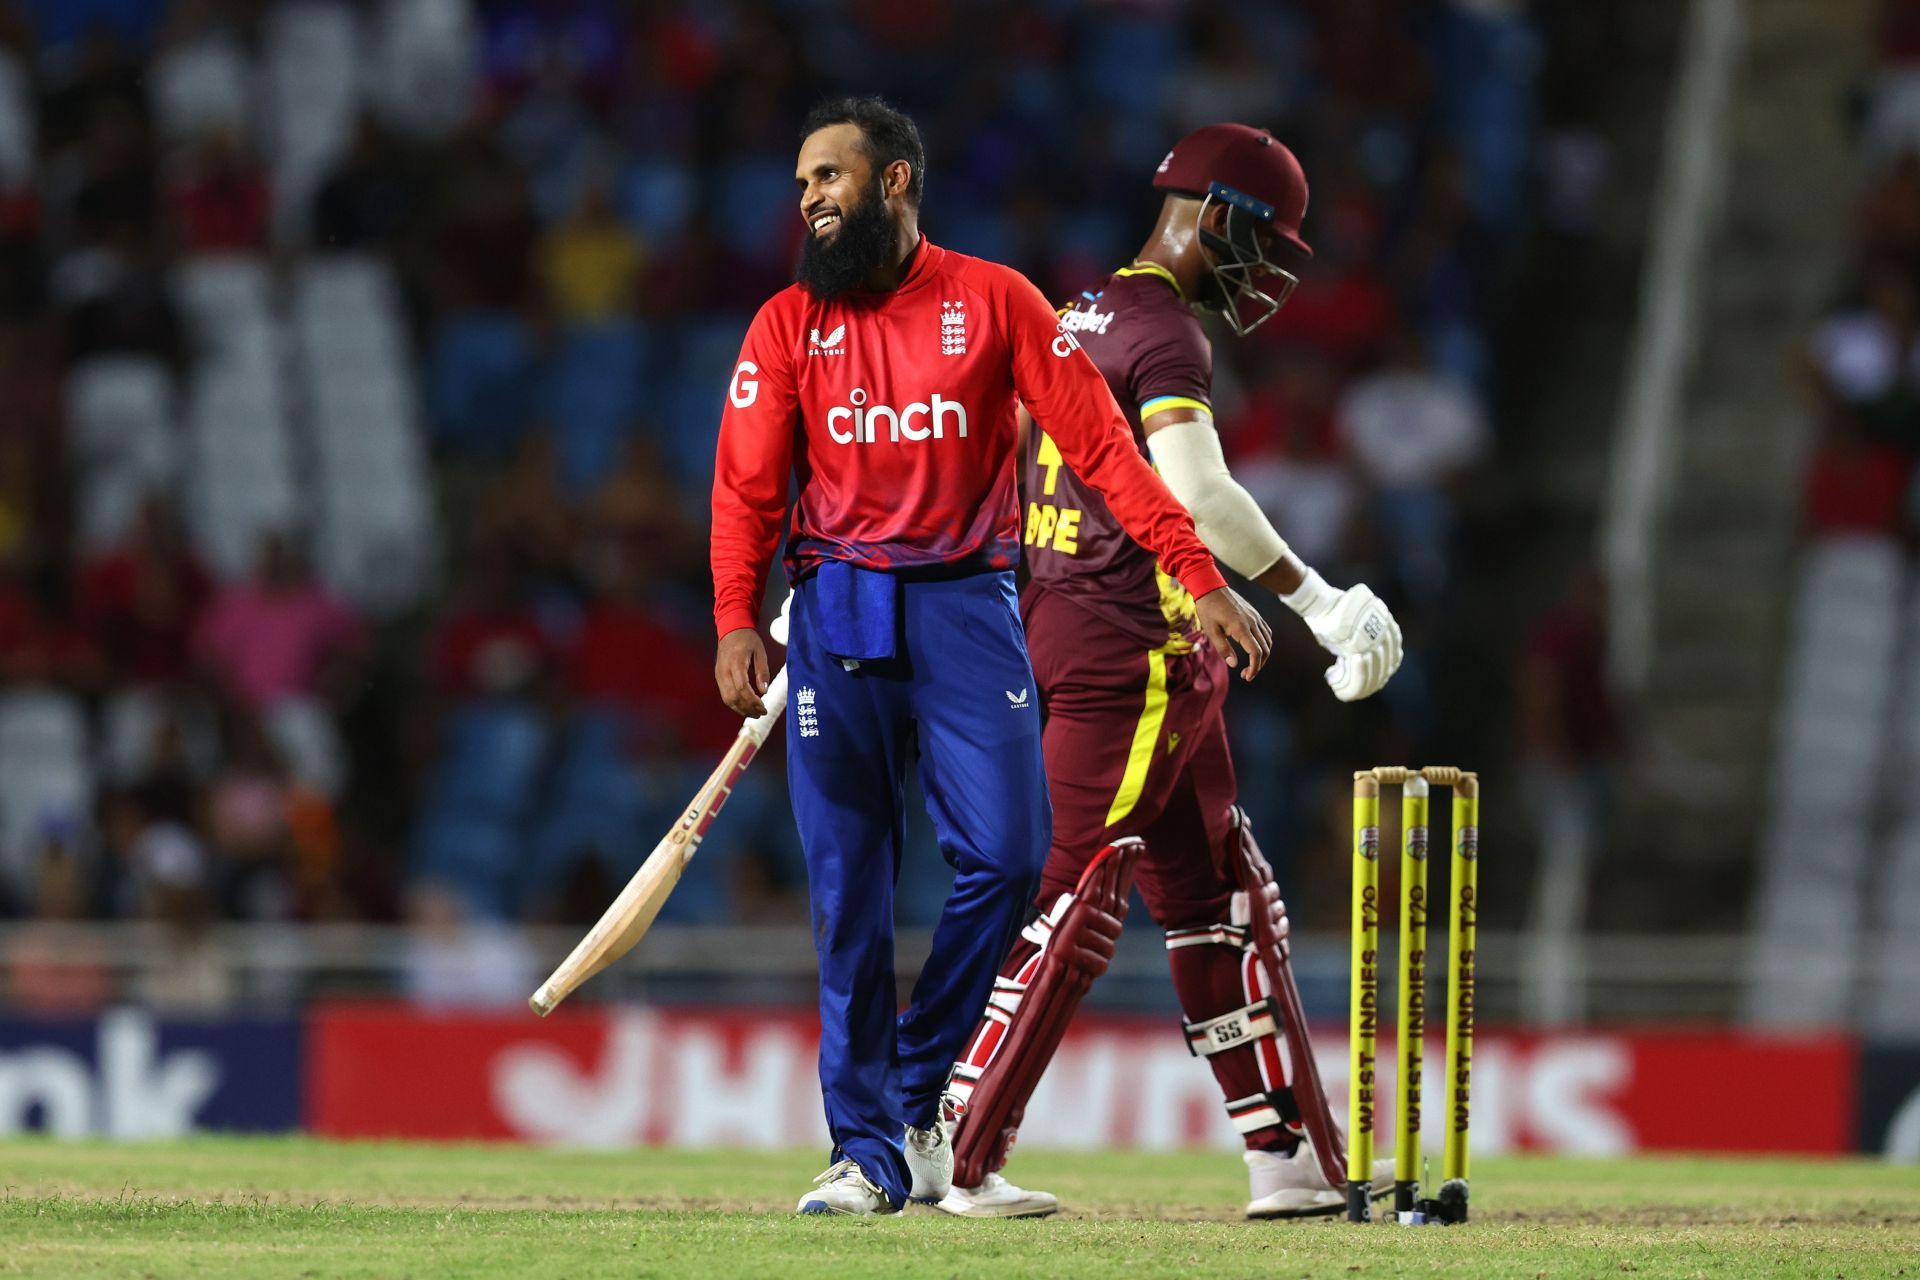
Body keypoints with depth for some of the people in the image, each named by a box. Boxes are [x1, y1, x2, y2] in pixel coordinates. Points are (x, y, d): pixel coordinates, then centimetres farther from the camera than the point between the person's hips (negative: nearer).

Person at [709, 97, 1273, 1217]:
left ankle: (918, 1091, 7)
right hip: (838, 612, 1)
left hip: (966, 607, -1)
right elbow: (748, 483, 1)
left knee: (1006, 853, -12)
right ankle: (869, 1149, 2)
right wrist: (736, 620, -14)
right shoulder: (788, 326, 8)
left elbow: (1102, 443, -1)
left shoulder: (995, 303, 3)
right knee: (850, 890, -2)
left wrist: (1202, 580, -8)